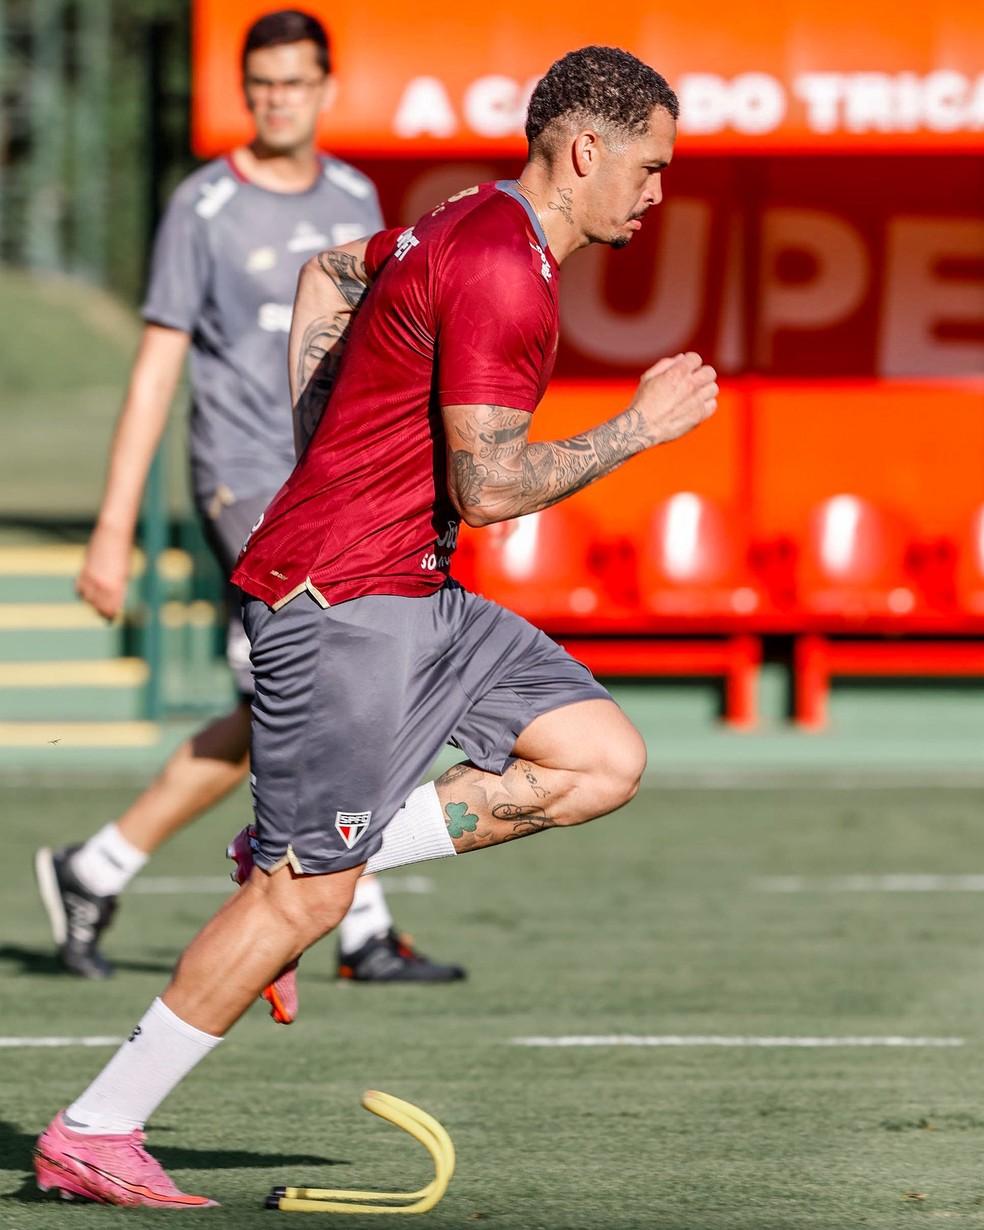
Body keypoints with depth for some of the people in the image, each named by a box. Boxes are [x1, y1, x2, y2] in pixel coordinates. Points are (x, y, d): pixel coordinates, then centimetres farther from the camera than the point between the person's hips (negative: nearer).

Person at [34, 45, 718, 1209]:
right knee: (305, 896, -7)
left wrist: (318, 442, 25)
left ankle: (300, 857, 6)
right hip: (341, 598, -10)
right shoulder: (502, 272, -19)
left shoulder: (470, 225, 12)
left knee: (604, 761, 2)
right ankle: (91, 1135, 1)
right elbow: (487, 488, -24)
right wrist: (640, 426, -13)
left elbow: (331, 270, 30)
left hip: (412, 597, 10)